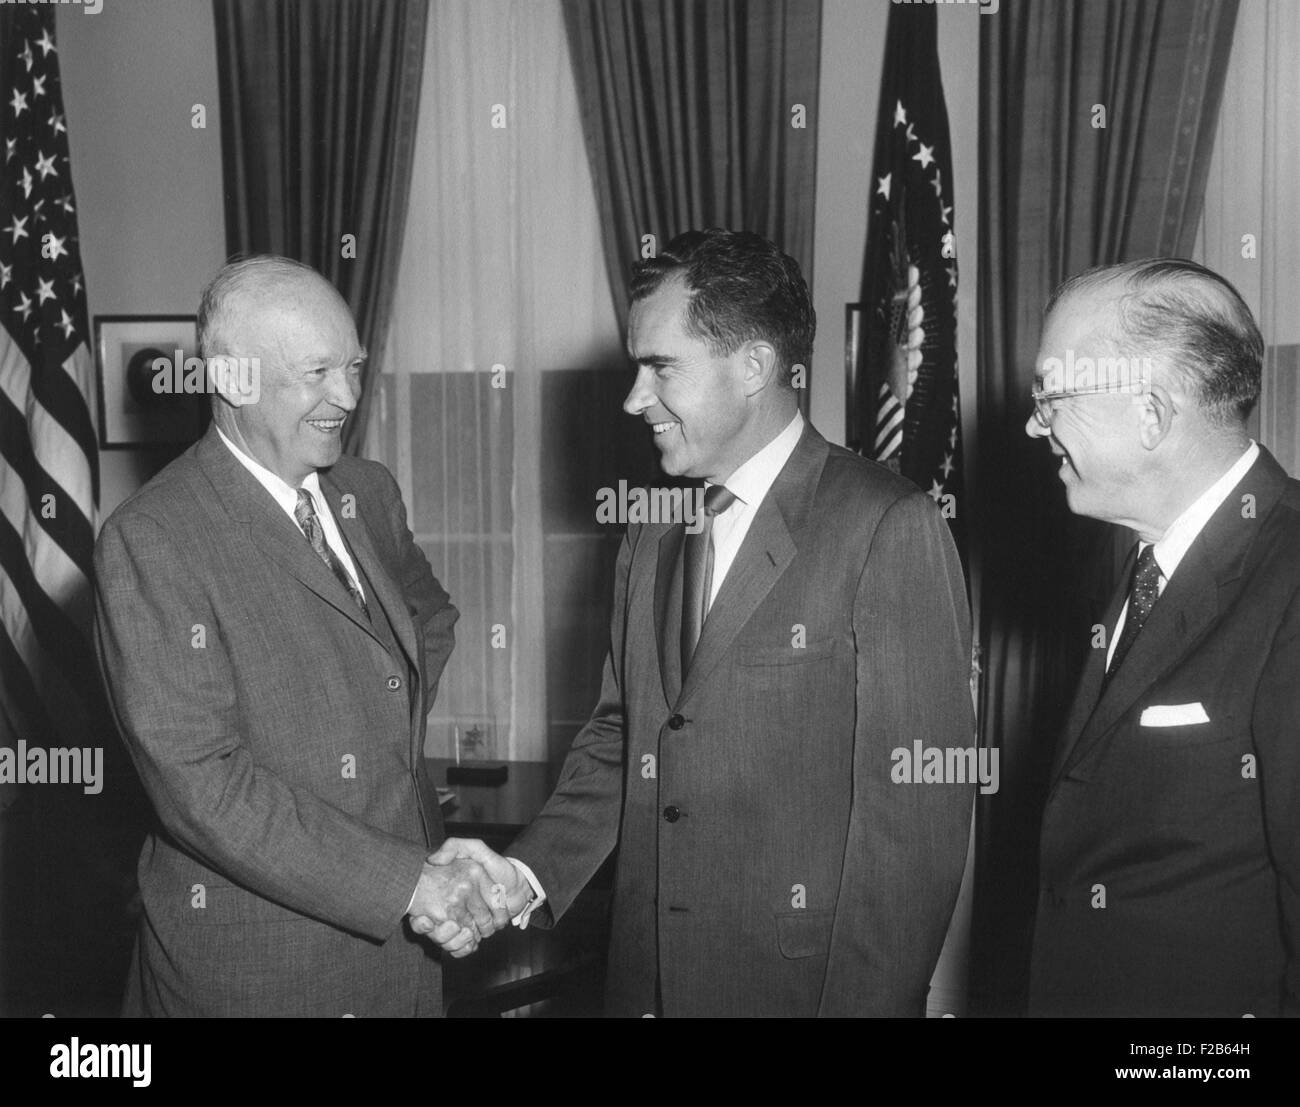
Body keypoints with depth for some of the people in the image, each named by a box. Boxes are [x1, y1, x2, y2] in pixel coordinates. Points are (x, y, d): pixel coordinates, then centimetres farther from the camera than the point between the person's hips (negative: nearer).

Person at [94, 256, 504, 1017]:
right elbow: (201, 783, -21)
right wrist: (405, 881, -24)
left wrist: (397, 738, 8)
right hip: (256, 963, -6)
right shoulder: (149, 544, -16)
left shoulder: (369, 492, 5)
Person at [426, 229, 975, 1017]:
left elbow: (917, 808, -16)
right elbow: (620, 740, 12)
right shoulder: (654, 536, 9)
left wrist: (863, 1001, -17)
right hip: (650, 976, 6)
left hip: (799, 980, -6)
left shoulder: (891, 528, -14)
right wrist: (527, 874, -3)